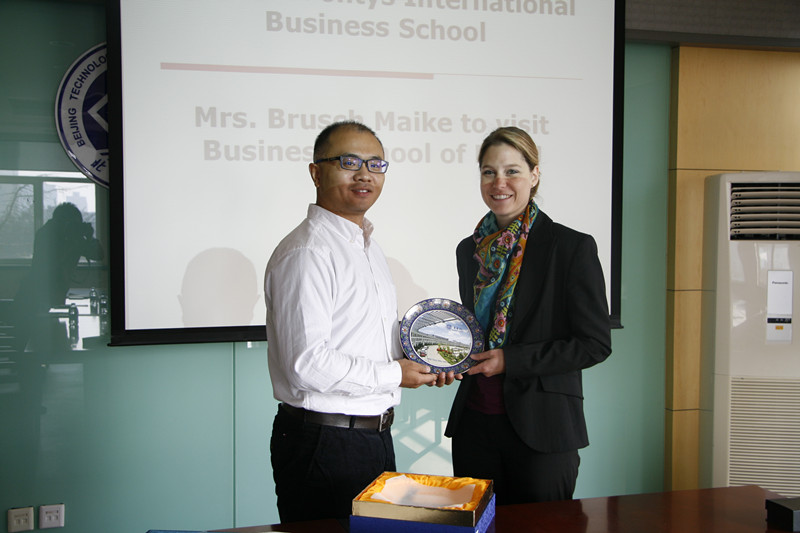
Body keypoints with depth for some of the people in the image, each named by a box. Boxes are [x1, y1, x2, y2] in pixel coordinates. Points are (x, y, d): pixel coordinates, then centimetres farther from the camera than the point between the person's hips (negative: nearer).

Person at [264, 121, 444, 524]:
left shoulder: (367, 244, 13)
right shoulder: (306, 253, -19)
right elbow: (308, 364, -27)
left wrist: (417, 359, 5)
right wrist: (395, 374, -15)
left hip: (376, 438, 9)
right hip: (323, 444, -9)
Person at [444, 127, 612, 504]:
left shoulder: (572, 247, -8)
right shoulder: (470, 250, 9)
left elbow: (595, 343, -10)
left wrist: (512, 359, -16)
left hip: (541, 430, -4)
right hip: (474, 423, 5)